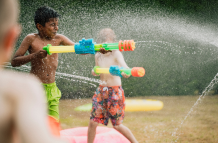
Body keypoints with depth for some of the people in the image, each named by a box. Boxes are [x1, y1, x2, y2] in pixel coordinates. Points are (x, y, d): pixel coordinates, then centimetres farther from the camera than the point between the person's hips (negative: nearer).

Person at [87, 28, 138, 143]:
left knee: (117, 125, 3)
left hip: (115, 92, -5)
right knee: (93, 122, -1)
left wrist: (122, 72, -51)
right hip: (101, 91, 5)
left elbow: (126, 71, -27)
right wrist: (94, 72, -5)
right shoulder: (98, 56, 2)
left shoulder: (116, 54, -14)